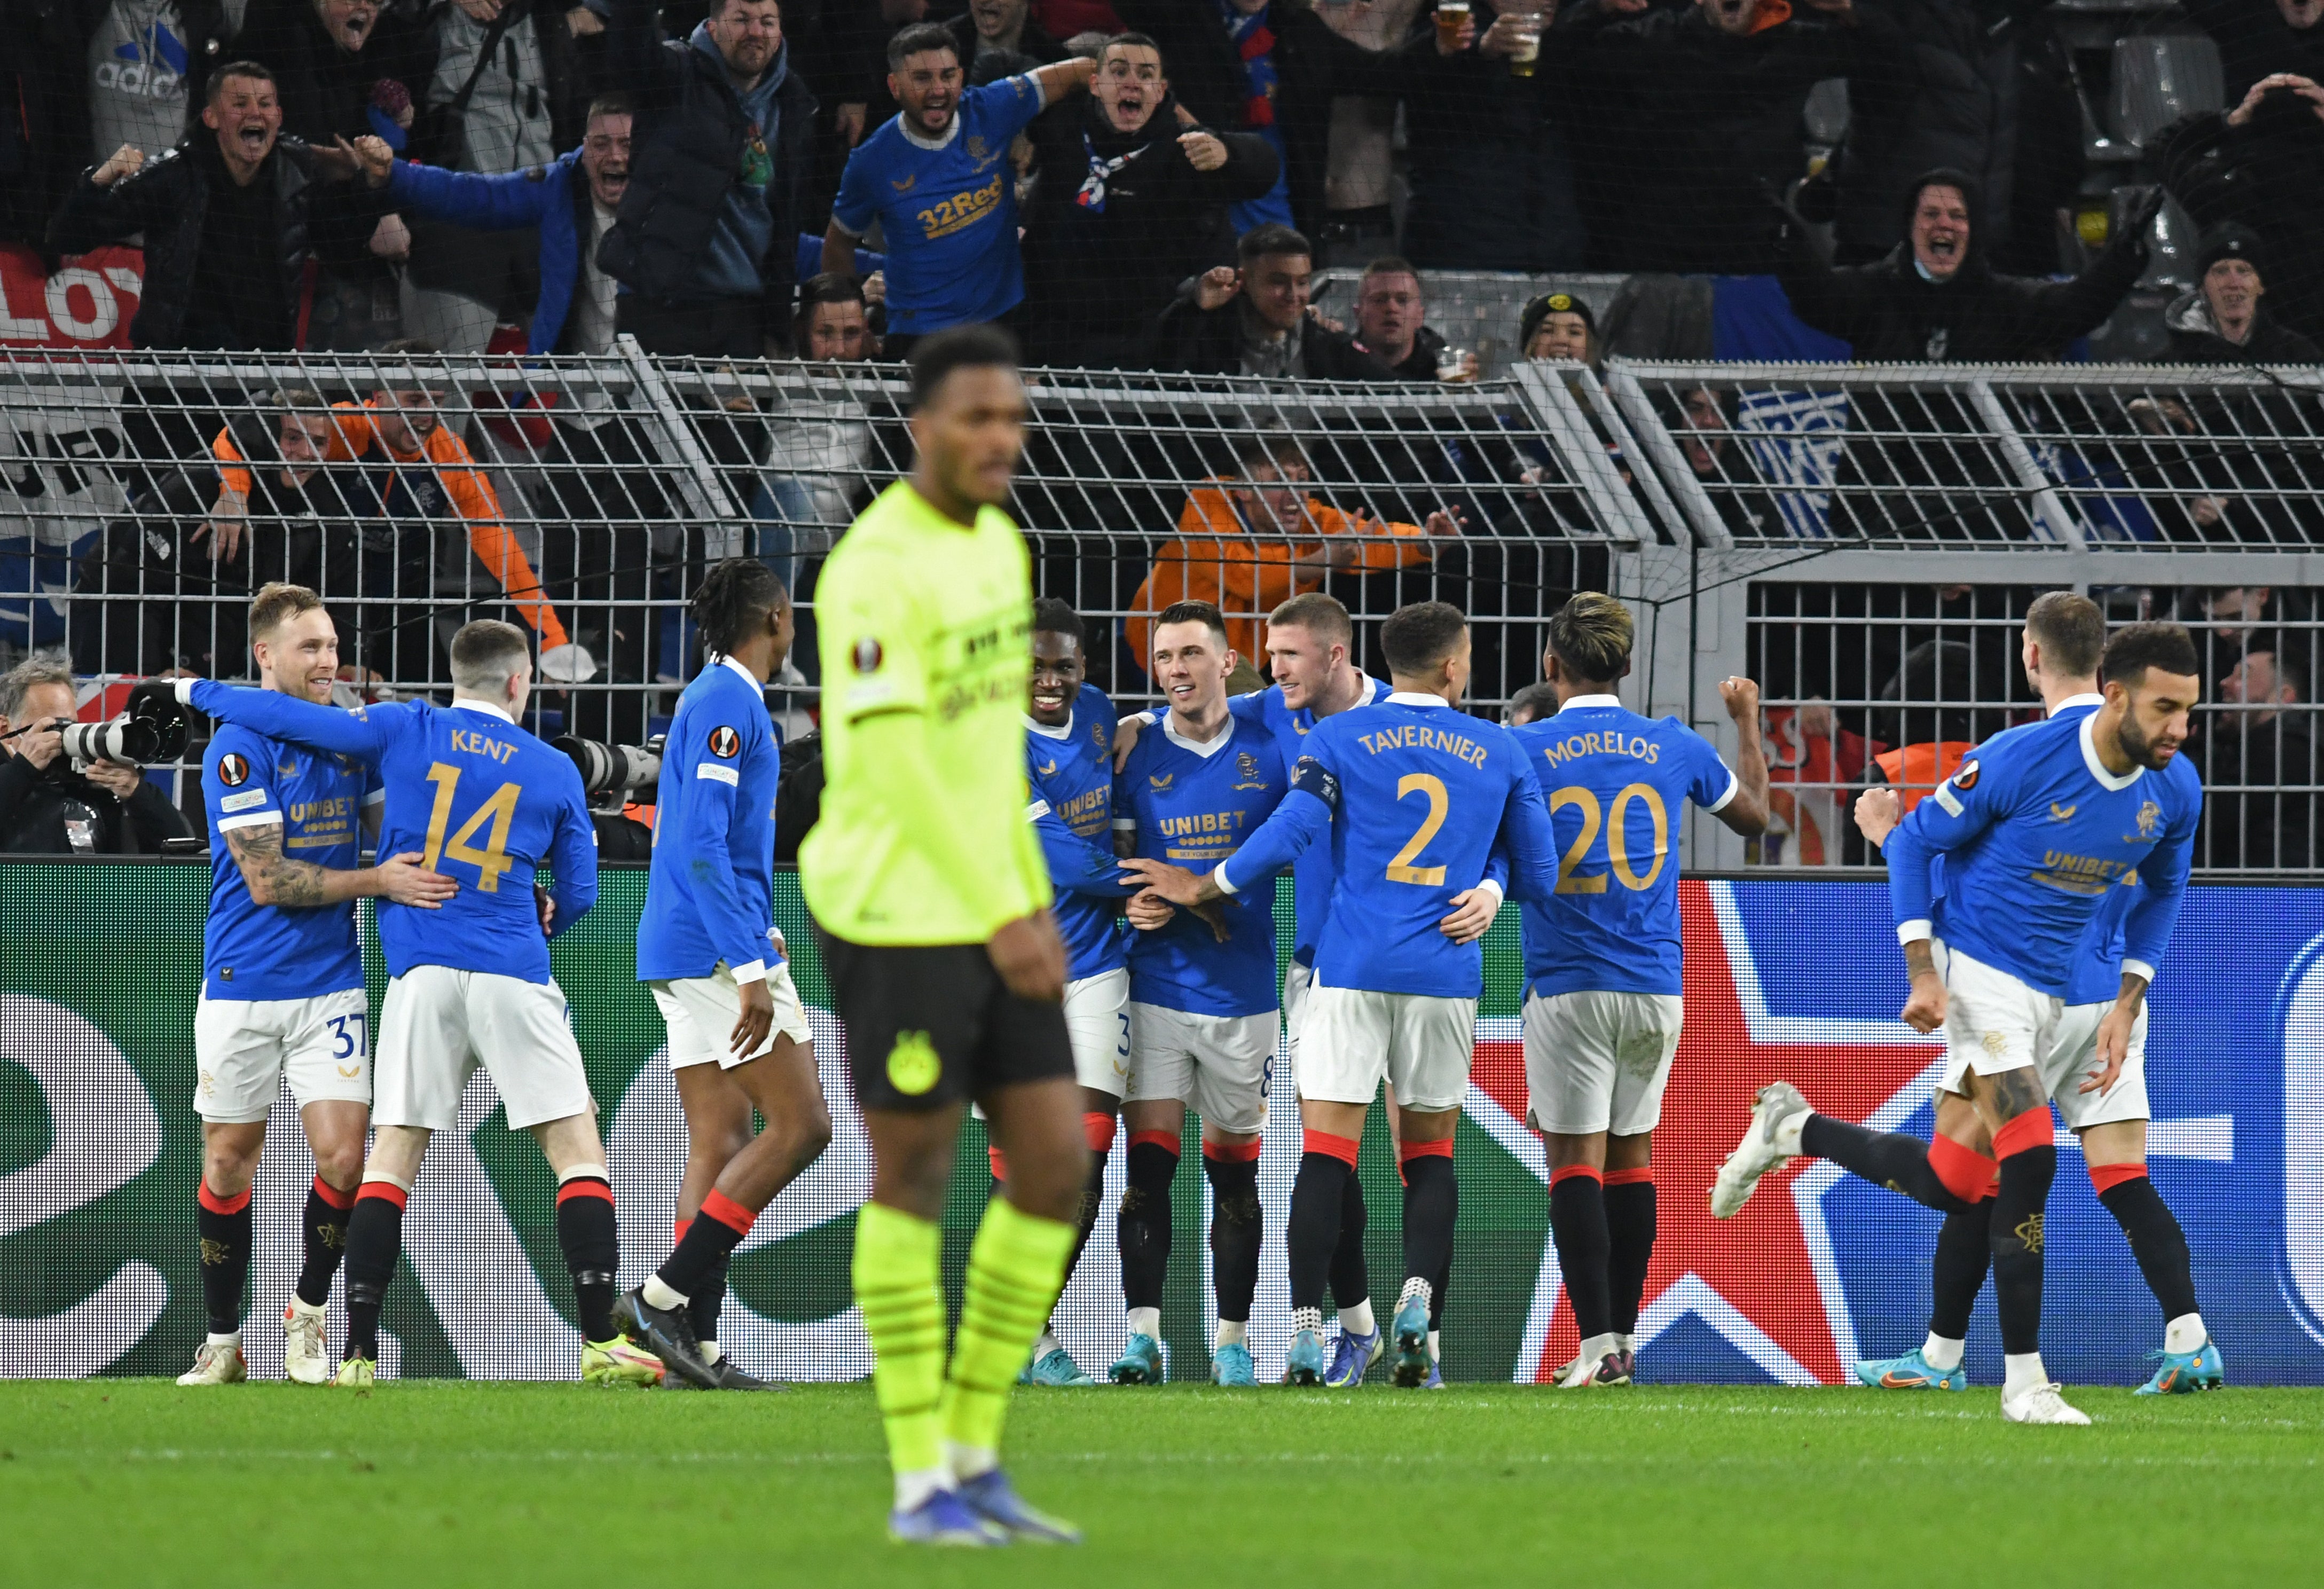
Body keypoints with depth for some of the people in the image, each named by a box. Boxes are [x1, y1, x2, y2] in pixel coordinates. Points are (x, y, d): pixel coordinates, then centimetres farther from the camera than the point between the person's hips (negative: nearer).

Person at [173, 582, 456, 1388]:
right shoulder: (239, 748, -12)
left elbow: (393, 839, 15)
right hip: (243, 988, -4)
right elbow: (268, 879, -16)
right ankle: (222, 1343, 19)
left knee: (344, 1157, -8)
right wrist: (378, 882, -20)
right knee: (229, 1164, 4)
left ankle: (308, 1317, 14)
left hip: (330, 985, 4)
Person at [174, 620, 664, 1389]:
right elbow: (577, 893, 14)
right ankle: (602, 1344, -7)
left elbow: (290, 718, 2)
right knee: (578, 1152, 3)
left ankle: (358, 1354, -2)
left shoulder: (406, 731, 5)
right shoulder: (554, 770, 7)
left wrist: (196, 691, 16)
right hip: (515, 977, -1)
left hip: (422, 977, 1)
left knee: (392, 1159, 4)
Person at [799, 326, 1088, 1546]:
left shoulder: (997, 545, 12)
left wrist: (1032, 897, 17)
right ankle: (921, 1485, 7)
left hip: (996, 919, 8)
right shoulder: (874, 572, -16)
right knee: (913, 1180, -1)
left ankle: (975, 1457, 14)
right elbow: (897, 763, -21)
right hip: (895, 917, -8)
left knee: (1054, 1169, 4)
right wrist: (1005, 917, -22)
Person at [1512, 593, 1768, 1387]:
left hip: (1567, 987, -3)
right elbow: (1753, 815, 22)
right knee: (1631, 1153, 13)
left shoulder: (1521, 750, -6)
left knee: (1575, 1161, -3)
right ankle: (1624, 1339, 17)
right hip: (1657, 987, 3)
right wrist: (1747, 722, 37)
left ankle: (1597, 1343, -15)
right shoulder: (1674, 748, 5)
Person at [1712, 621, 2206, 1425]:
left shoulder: (2175, 791, -6)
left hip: (2054, 991, 7)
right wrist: (1923, 972, -16)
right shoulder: (2019, 761, -22)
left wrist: (2128, 1005, 4)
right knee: (2029, 1163, -19)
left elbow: (2162, 892, 15)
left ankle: (1794, 1130, 29)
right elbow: (1912, 840, -9)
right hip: (1980, 969, -7)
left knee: (1951, 1184, 7)